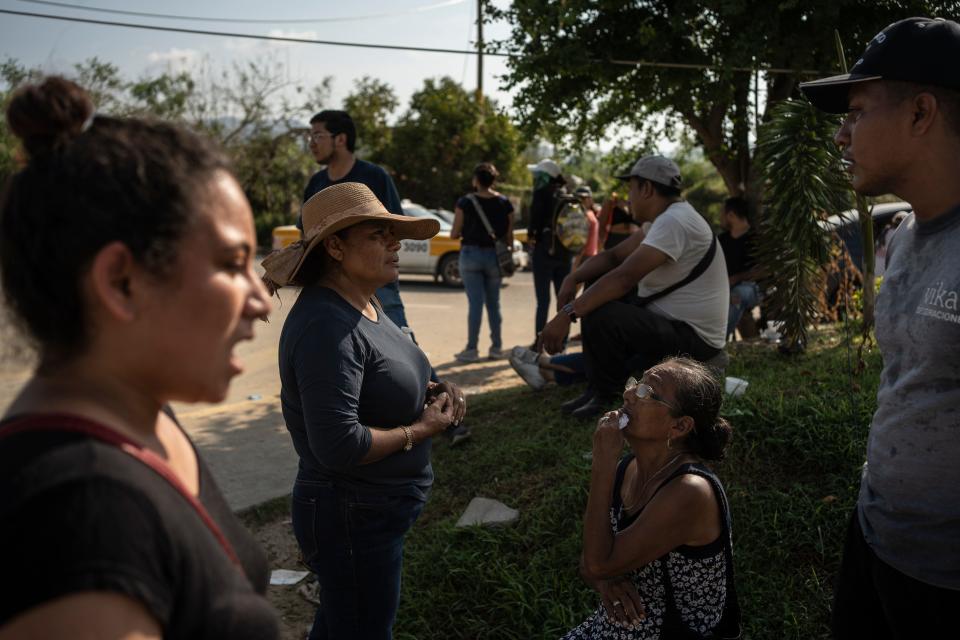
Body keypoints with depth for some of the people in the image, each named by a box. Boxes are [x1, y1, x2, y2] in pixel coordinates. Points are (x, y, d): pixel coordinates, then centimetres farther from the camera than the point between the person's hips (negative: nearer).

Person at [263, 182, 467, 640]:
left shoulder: (363, 303, 3)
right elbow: (339, 445, -32)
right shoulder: (327, 326, -28)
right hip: (354, 519, -9)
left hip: (374, 510, 9)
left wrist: (427, 393, -1)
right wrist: (421, 429, -19)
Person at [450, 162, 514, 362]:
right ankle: (496, 347, 17)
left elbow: (454, 234, -5)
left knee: (475, 302, -1)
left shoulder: (465, 203, -8)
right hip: (494, 256, 3)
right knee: (493, 303, 13)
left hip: (470, 254, -3)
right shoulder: (505, 203, 1)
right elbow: (509, 236, 2)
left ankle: (472, 349, 1)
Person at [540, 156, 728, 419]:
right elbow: (613, 257, 12)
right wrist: (572, 279, -6)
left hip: (692, 336, -10)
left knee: (599, 317, -29)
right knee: (598, 292, 13)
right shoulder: (665, 218, 10)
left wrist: (567, 314, -31)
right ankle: (597, 387, 11)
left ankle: (604, 397, -3)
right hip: (671, 319, 11)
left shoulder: (674, 221, -22)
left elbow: (625, 277, -31)